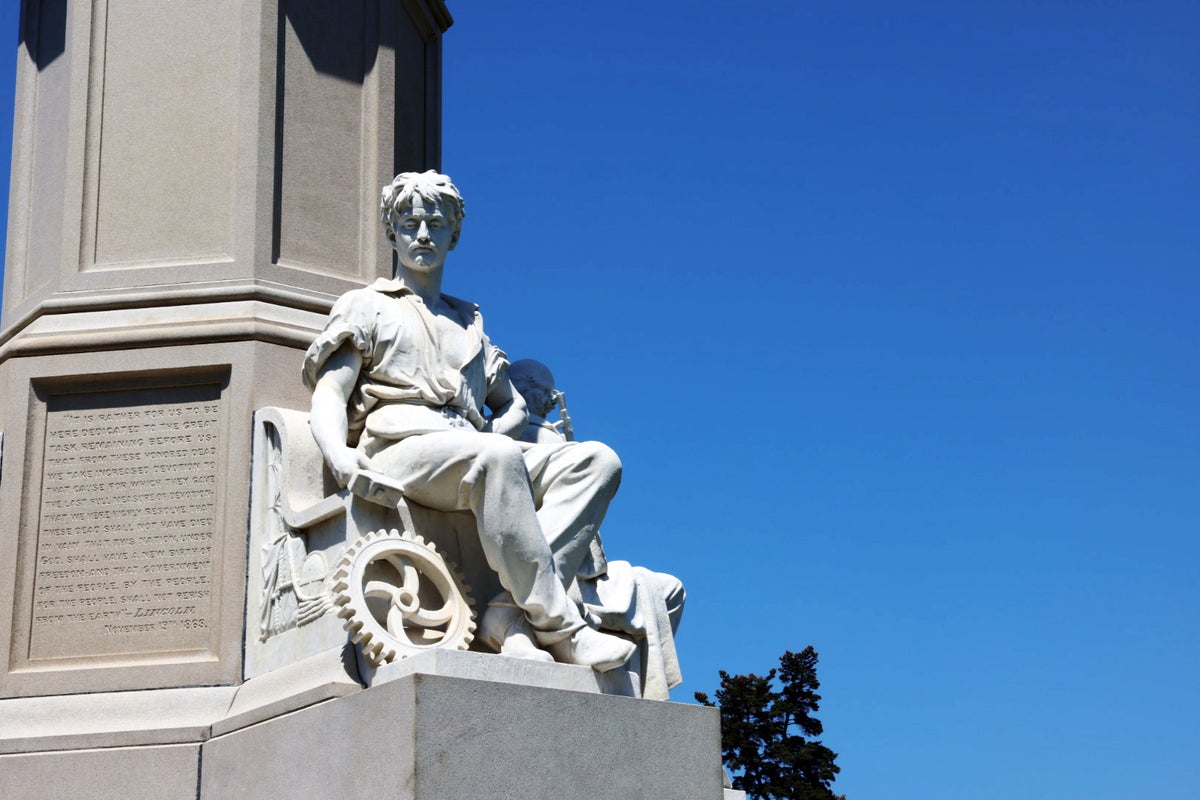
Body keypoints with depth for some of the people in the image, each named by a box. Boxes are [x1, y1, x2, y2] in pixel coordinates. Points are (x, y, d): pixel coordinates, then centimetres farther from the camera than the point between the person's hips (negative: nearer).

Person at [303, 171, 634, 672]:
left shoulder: (469, 323, 34)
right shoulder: (366, 306, 21)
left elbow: (512, 404, 32)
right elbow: (328, 396, 9)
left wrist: (490, 434, 7)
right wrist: (338, 453, -15)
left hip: (472, 457, 5)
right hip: (398, 451, -5)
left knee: (597, 460, -21)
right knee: (499, 458, -38)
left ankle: (511, 613, -38)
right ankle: (559, 628, -39)